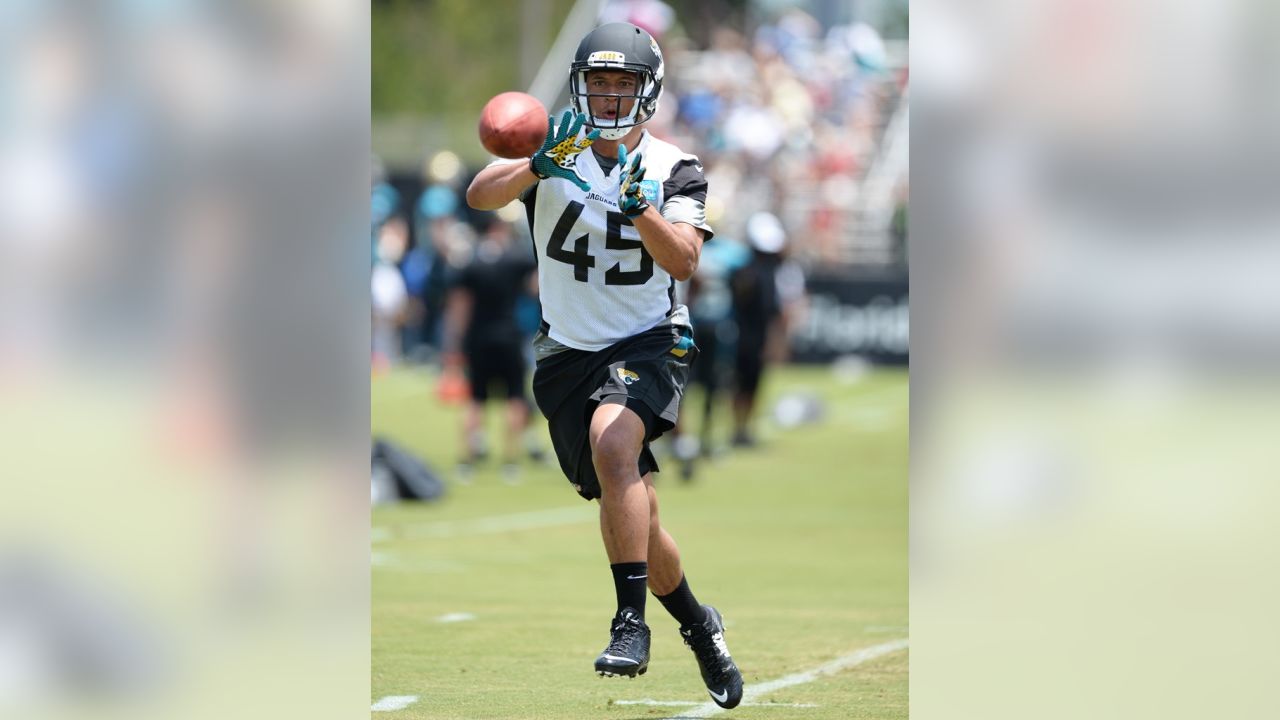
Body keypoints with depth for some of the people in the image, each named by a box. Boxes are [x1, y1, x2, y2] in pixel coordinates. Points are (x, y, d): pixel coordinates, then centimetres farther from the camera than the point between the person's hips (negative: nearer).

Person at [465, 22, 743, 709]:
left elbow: (683, 261, -18)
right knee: (632, 518, 5)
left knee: (612, 439, -33)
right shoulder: (557, 153, -1)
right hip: (568, 355, 3)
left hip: (649, 342, -3)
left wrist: (640, 209, -35)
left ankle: (632, 621, -33)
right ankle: (699, 625, 31)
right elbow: (479, 195, -19)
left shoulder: (674, 169, -3)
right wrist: (539, 166, -37)